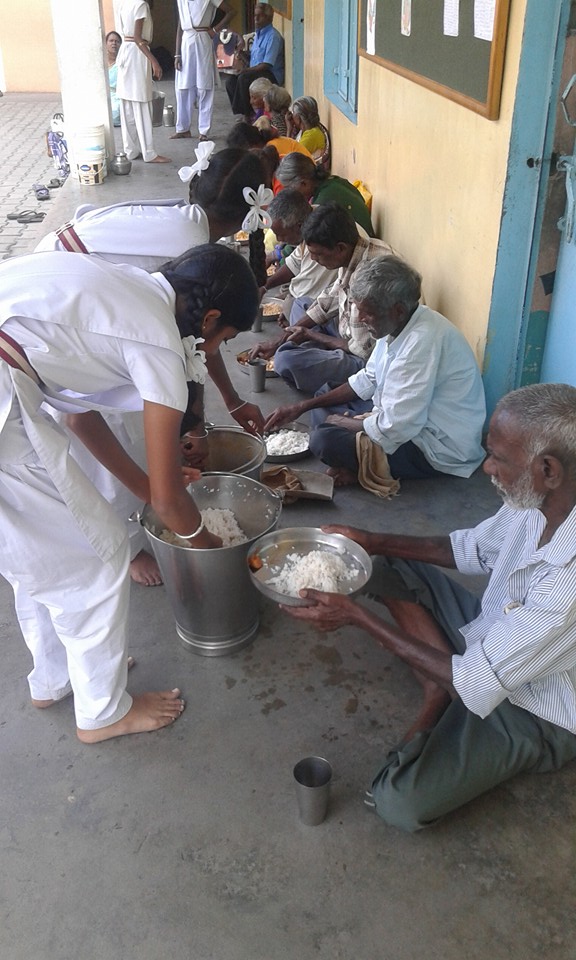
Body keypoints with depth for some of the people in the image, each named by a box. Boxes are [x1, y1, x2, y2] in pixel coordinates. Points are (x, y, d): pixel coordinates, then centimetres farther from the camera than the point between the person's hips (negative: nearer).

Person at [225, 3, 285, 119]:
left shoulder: (273, 36, -13)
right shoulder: (258, 34, 16)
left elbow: (266, 65, -20)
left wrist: (247, 70, -20)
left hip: (272, 75, -9)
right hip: (255, 71, 9)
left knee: (243, 78, -32)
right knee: (230, 80, -11)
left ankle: (247, 115, -21)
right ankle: (243, 112, -8)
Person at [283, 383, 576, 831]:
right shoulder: (539, 499, -15)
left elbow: (477, 686, -31)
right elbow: (471, 548, 6)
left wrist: (356, 615, -27)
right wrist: (372, 540, -3)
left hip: (534, 713, -7)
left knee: (400, 803, -23)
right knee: (392, 567, 2)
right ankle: (442, 696, -5)